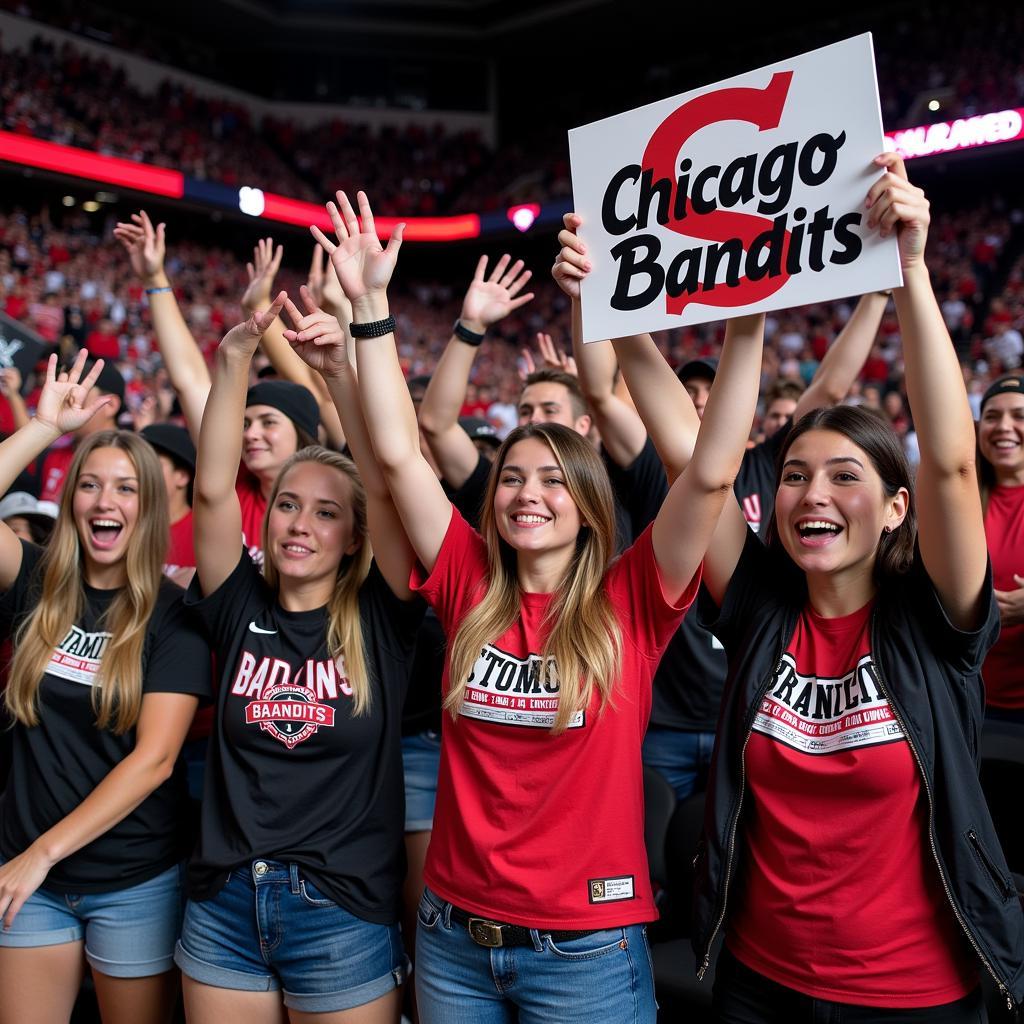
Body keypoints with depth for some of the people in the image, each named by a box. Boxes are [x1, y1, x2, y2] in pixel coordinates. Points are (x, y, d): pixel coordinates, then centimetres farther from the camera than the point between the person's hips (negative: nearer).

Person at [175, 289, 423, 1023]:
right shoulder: (241, 607, 1)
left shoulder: (379, 619, -4)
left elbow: (387, 483, -16)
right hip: (223, 908, 2)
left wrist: (339, 369, -24)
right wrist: (235, 358, -17)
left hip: (345, 914, -2)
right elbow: (213, 488, -10)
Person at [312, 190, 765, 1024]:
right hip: (454, 934, 3)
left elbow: (712, 474, -17)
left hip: (589, 946, -3)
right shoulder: (472, 588, -1)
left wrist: (747, 325, -23)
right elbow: (399, 454, -4)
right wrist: (371, 304, -8)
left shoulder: (629, 603, -8)